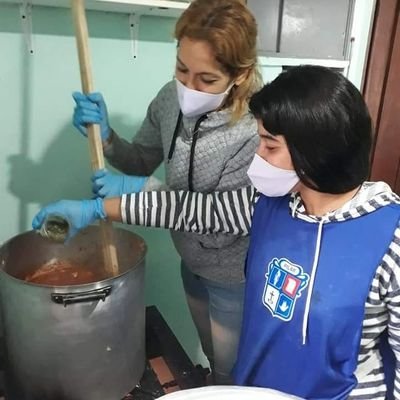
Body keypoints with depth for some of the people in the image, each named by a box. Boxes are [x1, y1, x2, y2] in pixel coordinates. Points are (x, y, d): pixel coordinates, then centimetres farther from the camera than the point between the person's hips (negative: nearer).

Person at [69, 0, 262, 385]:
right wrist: (106, 136, -18)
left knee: (229, 370, 22)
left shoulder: (258, 128, -31)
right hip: (191, 261, 5)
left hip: (234, 276, -5)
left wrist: (144, 190, -31)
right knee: (211, 356, 31)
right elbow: (143, 162, 2)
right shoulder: (171, 99, -13)